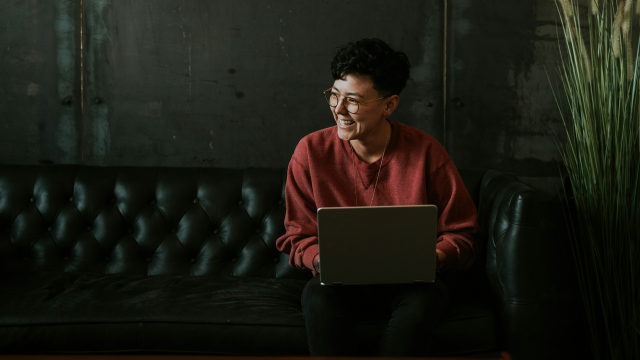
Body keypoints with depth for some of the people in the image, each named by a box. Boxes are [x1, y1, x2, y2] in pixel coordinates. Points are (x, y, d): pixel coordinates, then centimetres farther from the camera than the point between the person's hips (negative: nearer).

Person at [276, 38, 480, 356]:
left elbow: (461, 234, 0)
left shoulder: (426, 153, -6)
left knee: (424, 301, -34)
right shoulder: (311, 151, -3)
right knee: (318, 299, -34)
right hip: (340, 283, 0)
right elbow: (297, 237, 3)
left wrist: (436, 257, -22)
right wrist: (322, 259, -19)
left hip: (408, 283, 0)